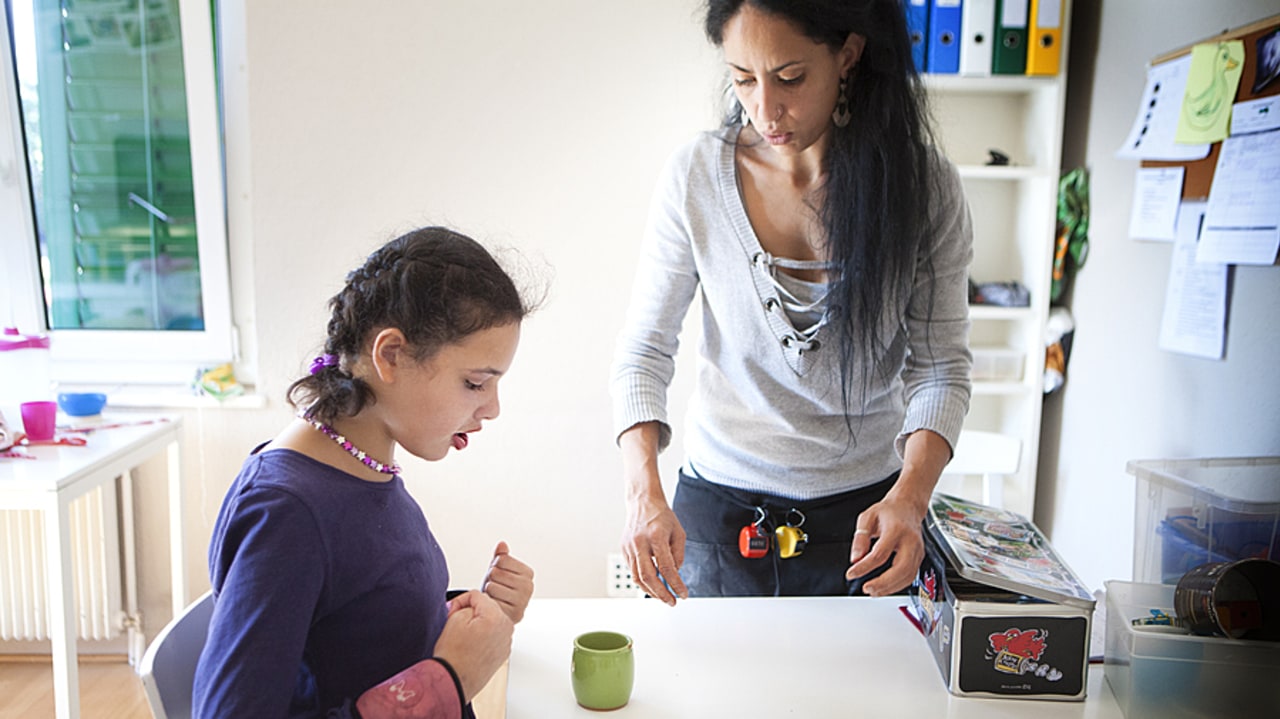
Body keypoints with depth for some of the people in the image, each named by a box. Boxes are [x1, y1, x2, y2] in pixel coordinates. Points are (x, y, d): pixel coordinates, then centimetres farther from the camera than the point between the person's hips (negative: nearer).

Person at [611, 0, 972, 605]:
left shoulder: (924, 186, -12)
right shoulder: (697, 176, -12)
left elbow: (941, 369, -6)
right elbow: (642, 353, -8)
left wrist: (909, 498, -23)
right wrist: (644, 492, -23)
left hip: (862, 512, 1)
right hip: (719, 506, 0)